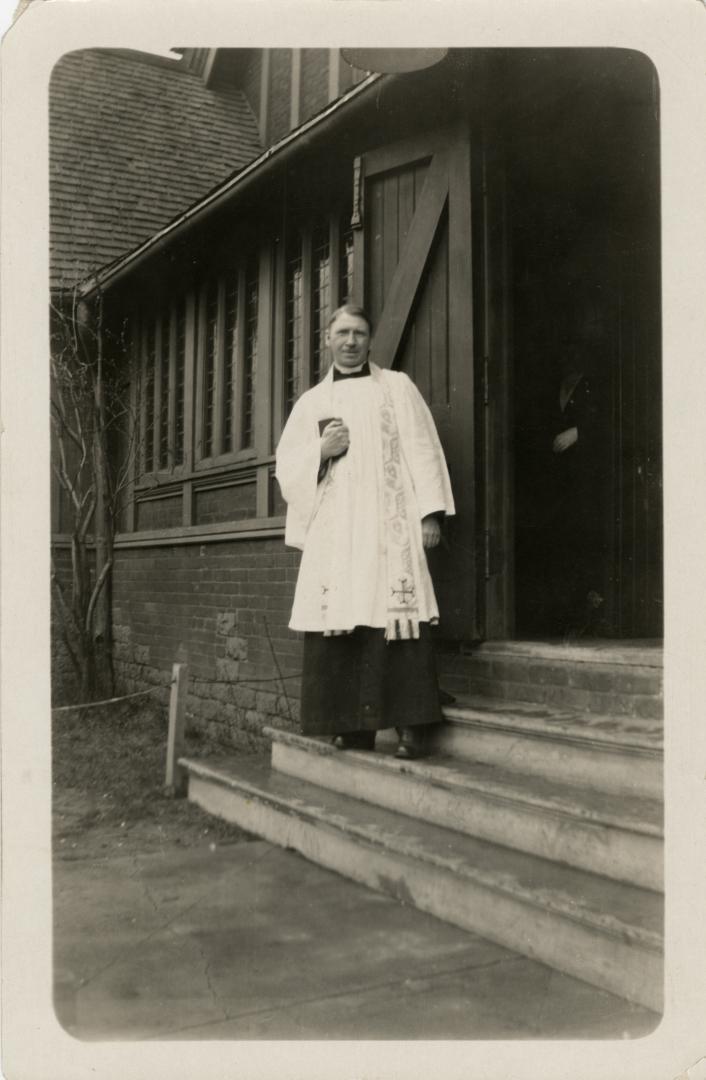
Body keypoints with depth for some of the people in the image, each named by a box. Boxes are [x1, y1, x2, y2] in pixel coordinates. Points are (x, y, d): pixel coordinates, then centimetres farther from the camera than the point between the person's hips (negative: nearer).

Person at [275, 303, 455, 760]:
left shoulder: (398, 387, 11)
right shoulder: (311, 402, 19)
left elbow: (423, 450, 3)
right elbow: (286, 466, 17)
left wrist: (430, 512, -7)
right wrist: (320, 450, -3)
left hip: (388, 525, -3)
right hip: (333, 531, 3)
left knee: (397, 620, -10)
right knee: (337, 628, -2)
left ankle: (411, 727, -5)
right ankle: (352, 730, 6)